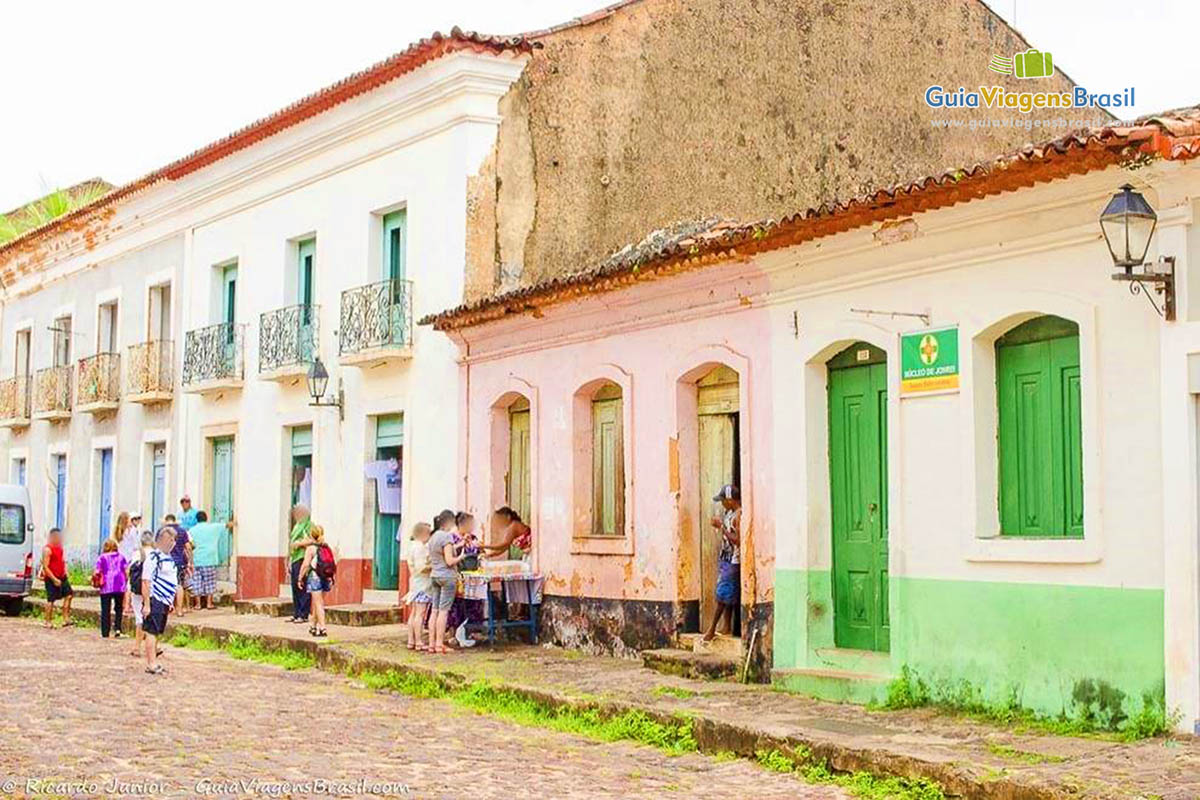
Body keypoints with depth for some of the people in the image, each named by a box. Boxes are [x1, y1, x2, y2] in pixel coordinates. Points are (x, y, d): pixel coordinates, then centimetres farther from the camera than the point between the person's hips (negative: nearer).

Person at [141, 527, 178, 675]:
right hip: (155, 601, -9)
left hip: (164, 602, 9)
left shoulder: (169, 558, 16)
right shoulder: (153, 558, -13)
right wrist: (146, 604, -20)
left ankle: (153, 662, 20)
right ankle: (151, 664, -6)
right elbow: (146, 582, -16)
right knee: (152, 632, -7)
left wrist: (171, 602, 24)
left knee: (157, 632, 13)